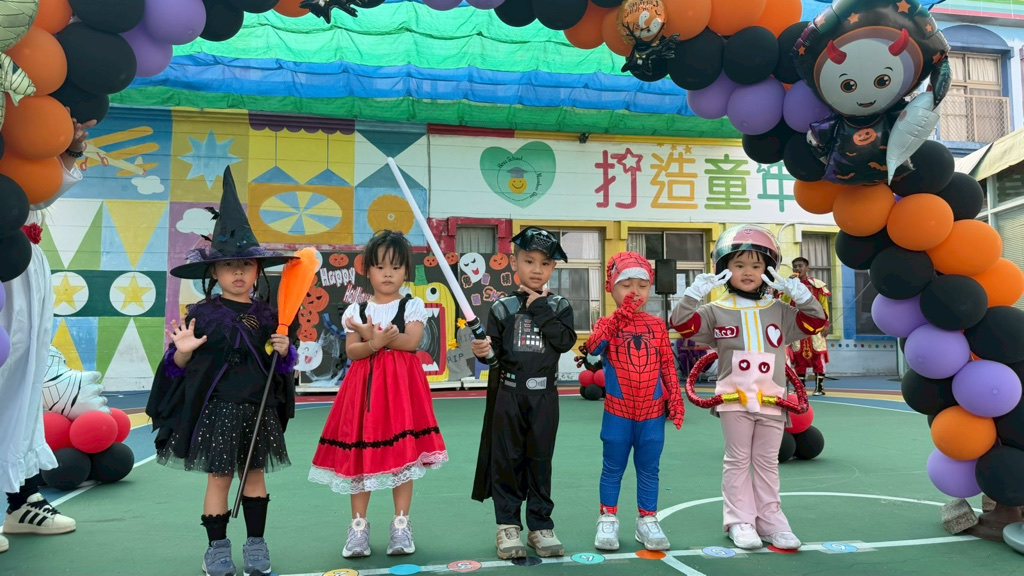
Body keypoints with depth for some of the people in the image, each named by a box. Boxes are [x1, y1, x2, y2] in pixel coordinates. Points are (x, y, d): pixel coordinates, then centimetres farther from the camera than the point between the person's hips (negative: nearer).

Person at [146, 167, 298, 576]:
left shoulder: (266, 315, 3)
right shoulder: (202, 314, -6)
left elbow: (280, 363, 11)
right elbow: (182, 367, -3)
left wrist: (284, 351, -9)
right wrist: (183, 351, -24)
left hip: (259, 408, 3)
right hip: (218, 407, -3)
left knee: (255, 473, 11)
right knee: (218, 476, 4)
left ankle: (256, 543, 24)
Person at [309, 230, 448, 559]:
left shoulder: (413, 306, 4)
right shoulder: (355, 312, 9)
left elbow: (411, 341, -12)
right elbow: (351, 351, -3)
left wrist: (373, 336, -14)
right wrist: (375, 343, -21)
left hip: (401, 383, -2)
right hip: (364, 384, 2)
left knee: (402, 453, -1)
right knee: (359, 454, 2)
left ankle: (401, 524, 10)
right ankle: (359, 525, 13)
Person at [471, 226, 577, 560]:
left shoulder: (559, 307, 4)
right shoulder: (503, 308, 2)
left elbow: (565, 341, -12)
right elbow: (494, 349, -2)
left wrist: (540, 308, -13)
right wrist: (484, 351, -24)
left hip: (543, 394, 1)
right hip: (508, 392, 0)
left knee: (540, 460, 8)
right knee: (506, 459, 4)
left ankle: (540, 526, 18)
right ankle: (508, 526, 14)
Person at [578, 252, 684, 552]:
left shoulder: (657, 325, 4)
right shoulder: (608, 324, -4)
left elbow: (667, 364, 8)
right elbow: (593, 347, -25)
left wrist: (675, 396, 1)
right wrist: (621, 317, -34)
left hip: (653, 411, 2)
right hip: (618, 411, -2)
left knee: (648, 469, 10)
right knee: (613, 468, 9)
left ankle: (647, 521, 23)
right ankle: (608, 520, 21)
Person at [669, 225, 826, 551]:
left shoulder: (779, 311, 9)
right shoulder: (716, 312, 2)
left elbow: (816, 322, 7)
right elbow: (681, 323, -8)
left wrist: (800, 294, -5)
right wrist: (695, 293, -18)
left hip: (771, 399, 2)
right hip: (735, 399, -2)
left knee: (767, 461, 11)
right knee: (737, 460, 5)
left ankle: (769, 519, 20)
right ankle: (739, 521, 12)